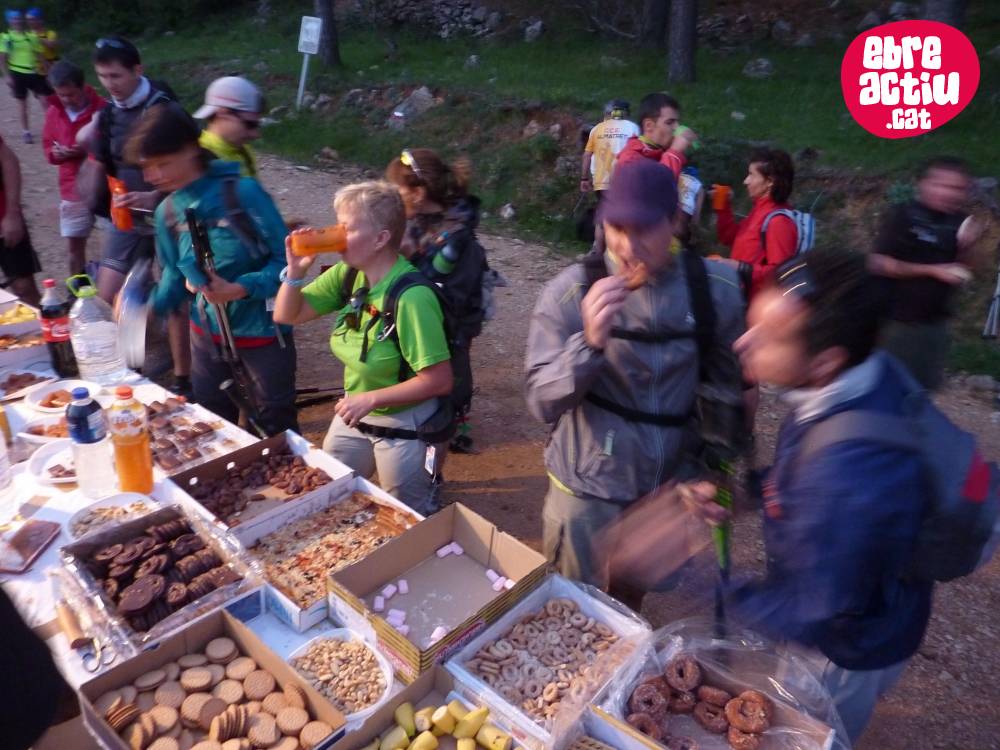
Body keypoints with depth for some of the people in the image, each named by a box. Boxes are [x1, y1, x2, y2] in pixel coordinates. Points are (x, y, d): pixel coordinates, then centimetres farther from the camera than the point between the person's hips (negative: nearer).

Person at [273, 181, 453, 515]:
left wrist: (371, 399, -25)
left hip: (403, 427, -7)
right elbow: (287, 316, 1)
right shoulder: (347, 274, -7)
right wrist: (295, 270, -16)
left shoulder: (412, 298, -30)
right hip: (354, 415, 7)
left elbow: (439, 381, -27)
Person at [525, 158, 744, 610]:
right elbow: (543, 404, -21)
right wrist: (590, 341, -37)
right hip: (589, 491, -2)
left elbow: (730, 386, 3)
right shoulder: (570, 292, -18)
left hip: (673, 486, 3)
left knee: (629, 608, 27)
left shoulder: (715, 289, -10)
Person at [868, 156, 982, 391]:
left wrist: (967, 247, -9)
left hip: (935, 323, 5)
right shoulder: (903, 216, -12)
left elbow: (962, 272, 11)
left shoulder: (959, 222, 4)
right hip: (897, 321, -5)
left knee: (927, 387, 13)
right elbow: (878, 264, -17)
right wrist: (933, 270, -17)